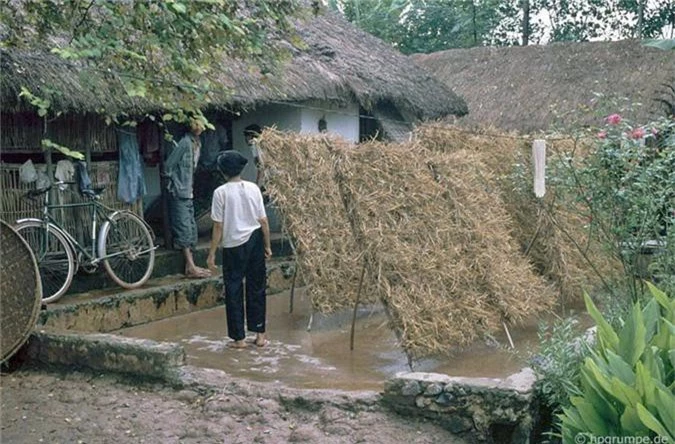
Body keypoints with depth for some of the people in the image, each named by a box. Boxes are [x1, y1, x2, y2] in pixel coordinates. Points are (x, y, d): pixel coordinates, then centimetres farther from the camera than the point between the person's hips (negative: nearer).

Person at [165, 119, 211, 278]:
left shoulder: (197, 143, 11)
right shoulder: (184, 142, -15)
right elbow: (168, 166, -15)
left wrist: (190, 186, 15)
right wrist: (178, 186, -11)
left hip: (189, 194, 9)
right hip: (179, 194, -9)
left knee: (191, 229, 9)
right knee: (184, 229, -8)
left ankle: (190, 265, 13)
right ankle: (190, 267, -8)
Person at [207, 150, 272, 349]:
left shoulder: (221, 192, -11)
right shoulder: (253, 188, -2)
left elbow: (218, 226, -10)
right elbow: (263, 221, 0)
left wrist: (211, 253, -3)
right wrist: (267, 246, 11)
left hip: (234, 245, -3)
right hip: (255, 241, 3)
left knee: (234, 291, 7)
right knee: (257, 288, 13)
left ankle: (239, 338, 11)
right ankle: (260, 334, 19)